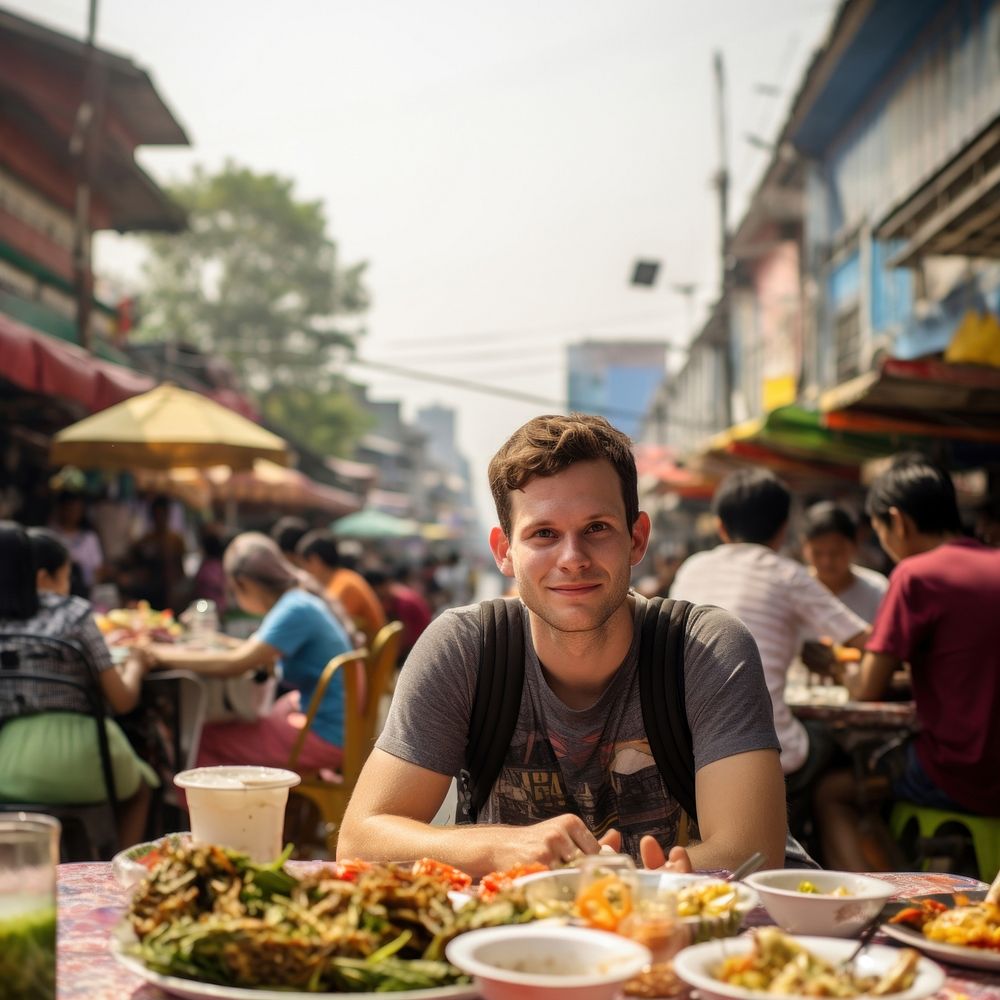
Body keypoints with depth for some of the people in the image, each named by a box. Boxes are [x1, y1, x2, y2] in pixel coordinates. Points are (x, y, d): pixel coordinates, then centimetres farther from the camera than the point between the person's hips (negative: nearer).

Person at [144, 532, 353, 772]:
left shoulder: (295, 610, -19)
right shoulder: (300, 601, 9)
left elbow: (235, 663, -25)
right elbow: (257, 653, 19)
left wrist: (166, 655, -16)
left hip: (323, 736, -10)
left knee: (206, 740, -7)